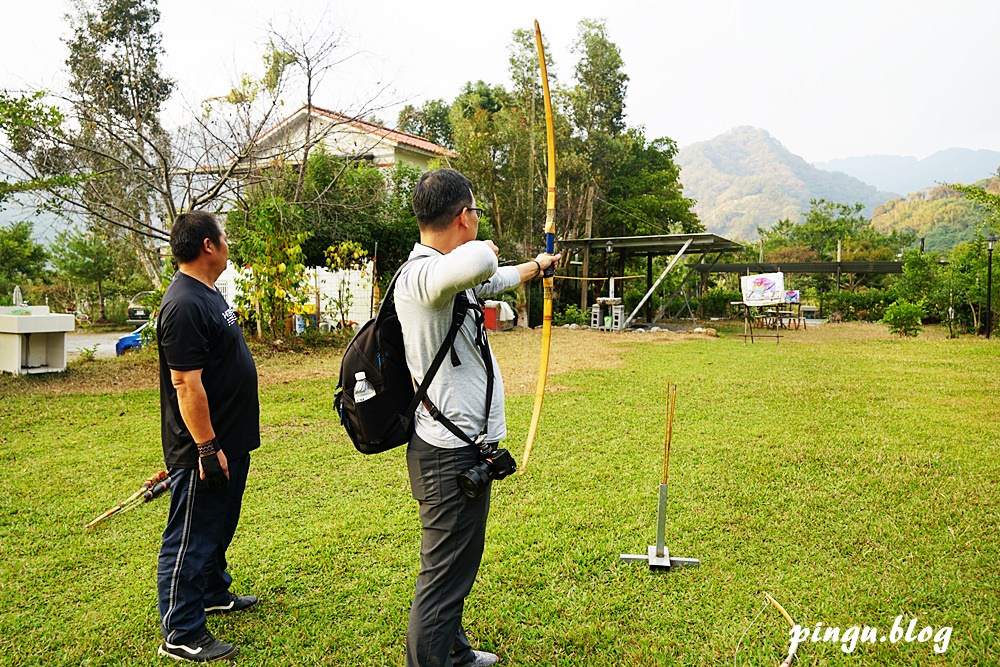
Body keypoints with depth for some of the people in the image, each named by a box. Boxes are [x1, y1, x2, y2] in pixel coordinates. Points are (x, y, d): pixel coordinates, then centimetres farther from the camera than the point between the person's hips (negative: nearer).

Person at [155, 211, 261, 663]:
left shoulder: (207, 294, 11)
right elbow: (187, 385, -25)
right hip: (205, 449, -10)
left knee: (218, 528, 24)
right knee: (191, 539, 2)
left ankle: (214, 594, 41)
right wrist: (207, 448, -24)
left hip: (229, 441, 10)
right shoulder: (184, 306, -22)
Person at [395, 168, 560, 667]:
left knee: (456, 565, 27)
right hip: (451, 457, -11)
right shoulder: (423, 275, -23)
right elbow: (478, 266, -46)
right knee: (444, 578, 1)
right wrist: (484, 247, -21)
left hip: (457, 451, 11)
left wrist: (536, 266, 49)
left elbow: (494, 279, 31)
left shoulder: (445, 272, 9)